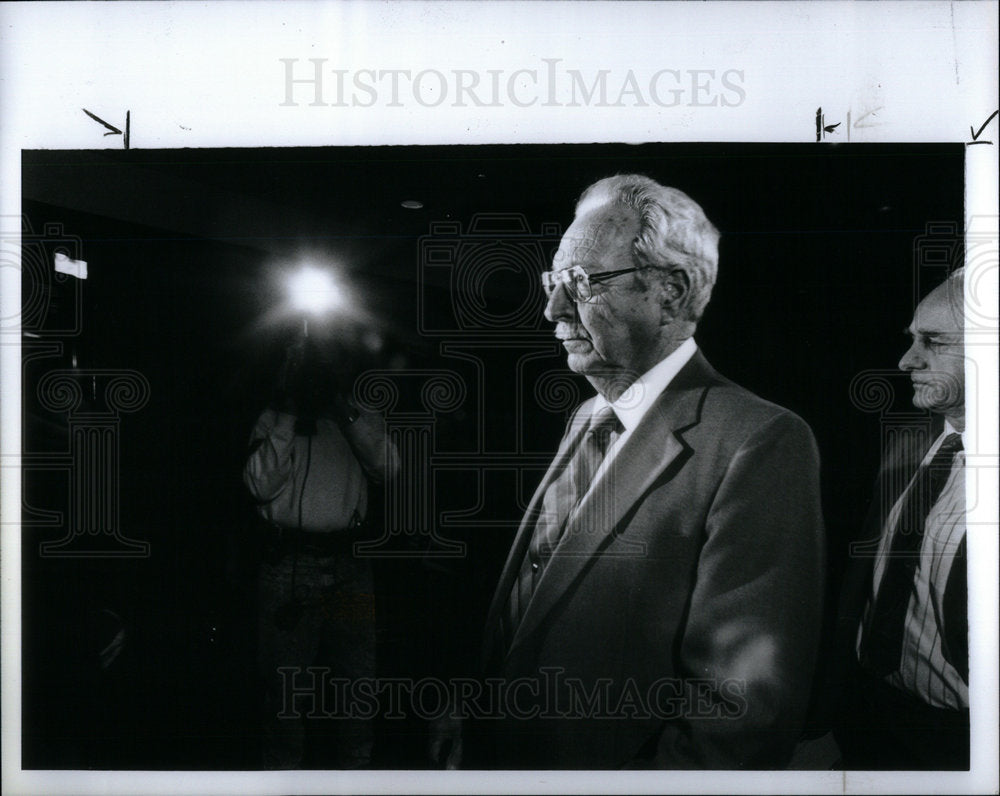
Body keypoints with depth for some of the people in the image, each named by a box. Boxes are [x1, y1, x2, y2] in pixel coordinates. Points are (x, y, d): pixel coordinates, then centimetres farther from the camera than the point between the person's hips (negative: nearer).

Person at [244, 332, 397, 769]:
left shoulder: (359, 420, 13)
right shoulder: (273, 420, 8)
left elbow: (387, 466, -3)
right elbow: (261, 483, -5)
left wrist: (348, 412, -7)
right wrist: (288, 421, -7)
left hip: (349, 564, 2)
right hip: (289, 564, -2)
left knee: (356, 673, 8)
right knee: (286, 679, 0)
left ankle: (353, 762, 20)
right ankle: (283, 768, 10)